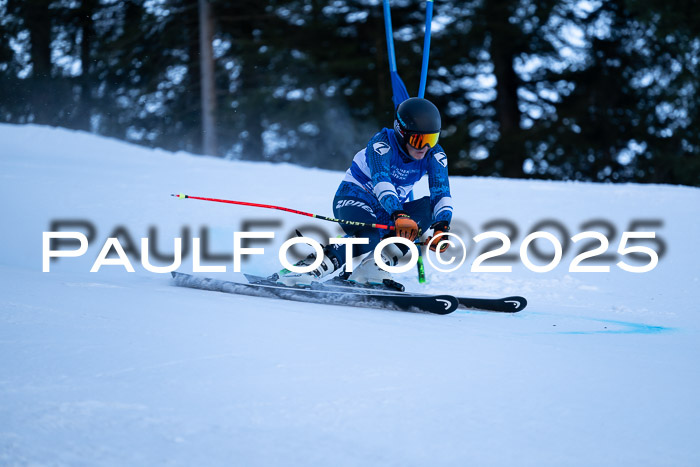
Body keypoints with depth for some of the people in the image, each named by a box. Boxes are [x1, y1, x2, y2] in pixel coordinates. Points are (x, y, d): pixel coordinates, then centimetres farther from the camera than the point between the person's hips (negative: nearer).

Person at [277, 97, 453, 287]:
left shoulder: (434, 155, -9)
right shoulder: (382, 144, -23)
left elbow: (442, 192, -18)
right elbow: (381, 181, -40)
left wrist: (441, 227, -39)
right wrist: (398, 214, -56)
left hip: (390, 210, 6)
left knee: (428, 207, -23)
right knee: (368, 239, -37)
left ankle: (375, 266, -27)